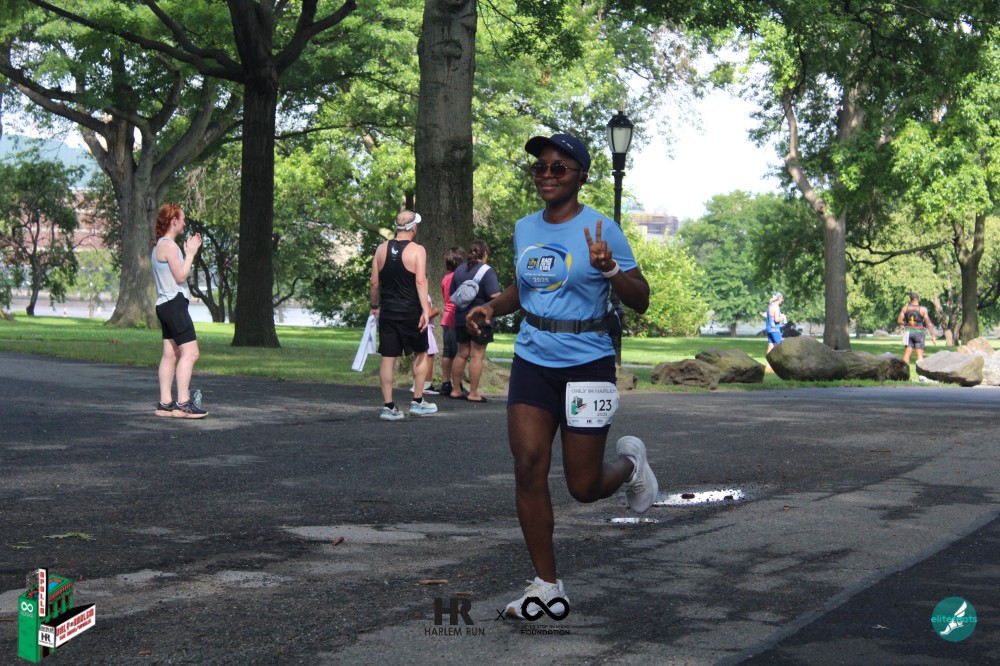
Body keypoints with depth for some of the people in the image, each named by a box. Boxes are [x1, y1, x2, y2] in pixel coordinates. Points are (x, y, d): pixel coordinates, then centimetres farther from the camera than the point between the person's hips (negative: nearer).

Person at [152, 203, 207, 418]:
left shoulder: (159, 245, 19)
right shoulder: (169, 245, -12)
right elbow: (180, 276, -15)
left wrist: (189, 251, 18)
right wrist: (190, 253, -7)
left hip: (165, 303, 11)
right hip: (175, 303, -11)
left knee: (170, 354, 9)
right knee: (190, 352, -13)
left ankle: (165, 403, 8)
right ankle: (183, 403, -17)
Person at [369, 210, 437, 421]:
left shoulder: (381, 249, 5)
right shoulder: (417, 250, -7)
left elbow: (374, 282, 6)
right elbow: (420, 281, -16)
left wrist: (374, 306, 18)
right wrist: (425, 310, -19)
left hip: (387, 311, 3)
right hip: (410, 311, -3)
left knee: (388, 357, 4)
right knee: (420, 353, 14)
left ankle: (388, 407, 3)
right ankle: (417, 402, 14)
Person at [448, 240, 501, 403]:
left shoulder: (459, 270, 10)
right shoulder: (487, 271, -12)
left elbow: (452, 295, 14)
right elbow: (495, 296, -21)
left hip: (461, 318, 7)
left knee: (462, 354, 16)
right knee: (477, 356, -2)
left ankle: (455, 390, 20)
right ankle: (473, 393, -2)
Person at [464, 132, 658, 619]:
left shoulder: (600, 229, -9)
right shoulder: (524, 228, 8)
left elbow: (640, 301, -8)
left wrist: (608, 269, -26)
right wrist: (493, 308, 5)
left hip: (587, 364, -5)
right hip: (532, 361, 5)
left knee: (584, 487, 0)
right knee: (528, 468, -8)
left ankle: (629, 461, 36)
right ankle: (547, 587, 2)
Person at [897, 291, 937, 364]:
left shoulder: (905, 308, -1)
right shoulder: (923, 309, -8)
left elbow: (899, 321, 0)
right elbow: (928, 323, -9)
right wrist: (933, 336, -4)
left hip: (908, 331, 2)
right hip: (919, 333, -2)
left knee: (907, 353, 7)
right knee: (920, 354, -1)